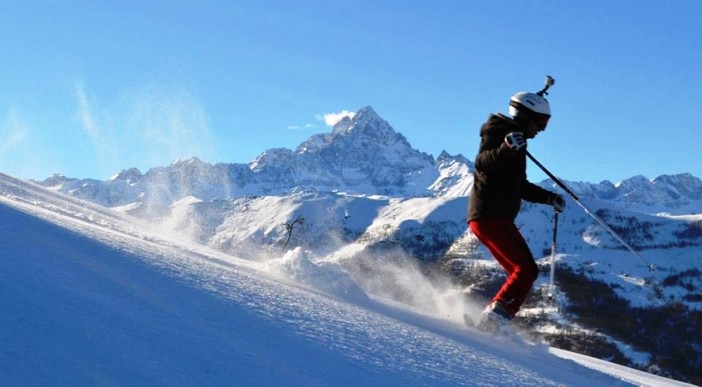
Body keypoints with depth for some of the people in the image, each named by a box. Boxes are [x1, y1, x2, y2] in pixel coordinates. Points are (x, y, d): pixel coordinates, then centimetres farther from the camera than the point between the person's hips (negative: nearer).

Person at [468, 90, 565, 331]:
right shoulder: (497, 131, -4)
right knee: (526, 270, -17)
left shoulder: (517, 141, 24)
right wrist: (506, 148, -41)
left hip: (500, 218, 10)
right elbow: (483, 162, -24)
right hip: (489, 217, -10)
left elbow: (520, 186, 31)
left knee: (524, 273, 12)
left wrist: (549, 198, 20)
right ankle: (494, 319, -23)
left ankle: (492, 320, 11)